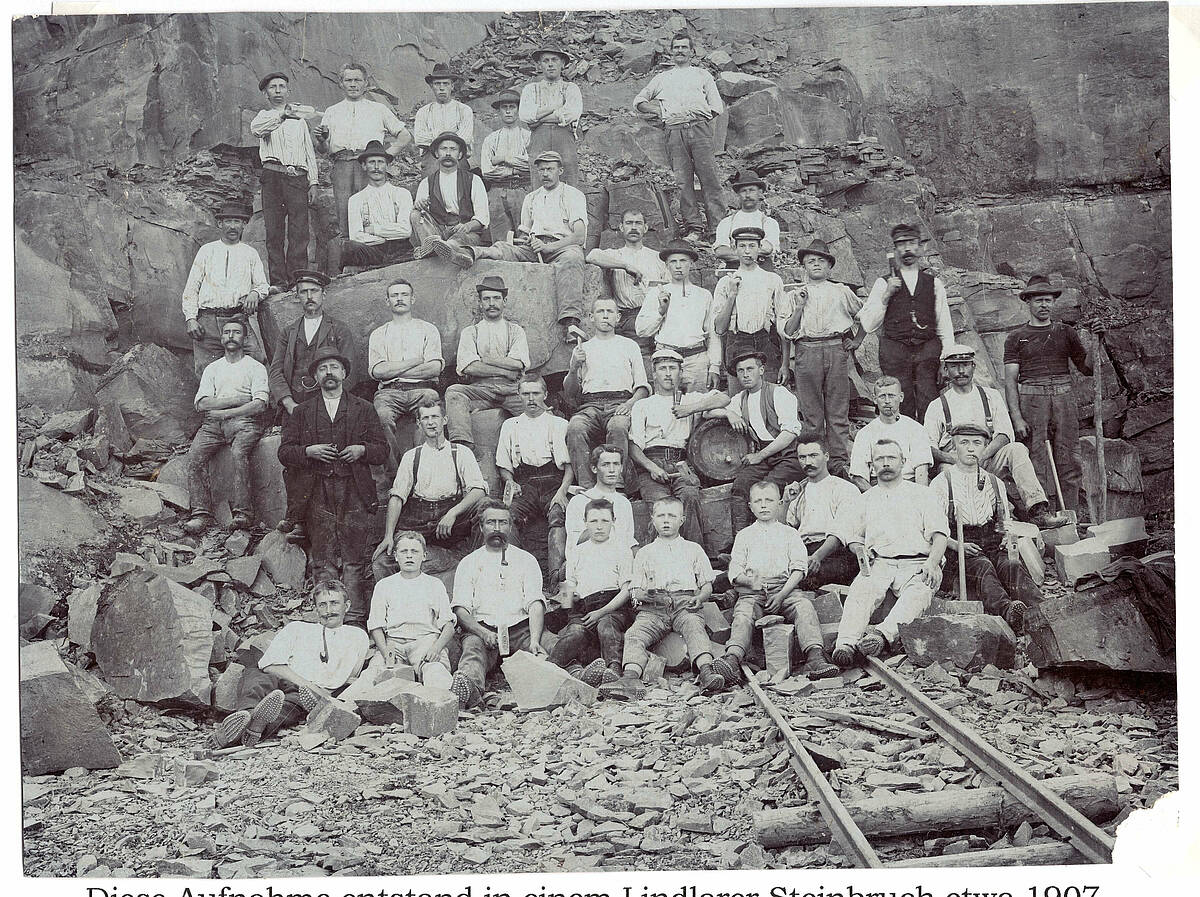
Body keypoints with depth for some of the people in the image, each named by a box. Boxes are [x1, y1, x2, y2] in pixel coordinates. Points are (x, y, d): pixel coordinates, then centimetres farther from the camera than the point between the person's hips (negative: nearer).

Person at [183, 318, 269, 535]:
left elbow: (260, 405, -3)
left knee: (238, 453, -35)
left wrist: (224, 412, -8)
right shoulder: (212, 369, 24)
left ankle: (242, 512, -34)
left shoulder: (255, 367, 12)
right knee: (195, 456, -25)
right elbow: (202, 404, 9)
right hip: (213, 424, 4)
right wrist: (236, 399, -3)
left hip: (243, 421, -3)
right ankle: (201, 513, -27)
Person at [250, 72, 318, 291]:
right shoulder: (265, 116, 17)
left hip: (298, 177, 1)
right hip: (273, 176, -1)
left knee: (299, 232, -7)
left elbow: (310, 152, 21)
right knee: (274, 232, -5)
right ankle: (278, 281, -5)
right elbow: (256, 128, -9)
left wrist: (313, 182, 10)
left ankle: (297, 280, -8)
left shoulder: (299, 119, 25)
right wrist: (282, 114, -16)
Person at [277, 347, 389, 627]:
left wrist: (362, 450, -7)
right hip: (319, 496, 1)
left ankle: (355, 618, -5)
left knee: (355, 559, -7)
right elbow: (284, 452, 10)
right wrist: (310, 451, -8)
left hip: (355, 494, -1)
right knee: (323, 560, -3)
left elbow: (382, 449, 13)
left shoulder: (363, 409, 16)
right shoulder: (302, 413, 16)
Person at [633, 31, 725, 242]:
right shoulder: (662, 78, 29)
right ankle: (693, 227, -10)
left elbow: (717, 107, 17)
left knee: (709, 177, -12)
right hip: (674, 130, 2)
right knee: (683, 180, -9)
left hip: (699, 126, -2)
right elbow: (638, 101, 28)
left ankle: (717, 227, -16)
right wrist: (657, 110, 12)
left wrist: (700, 115, 3)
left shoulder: (702, 74, 24)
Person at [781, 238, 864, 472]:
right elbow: (787, 332, 9)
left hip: (837, 350, 0)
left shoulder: (841, 292, 17)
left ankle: (840, 461, -2)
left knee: (838, 411, -4)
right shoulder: (796, 295, 17)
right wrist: (799, 307, -1)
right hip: (807, 352, 0)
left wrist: (856, 340, 15)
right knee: (811, 411, -2)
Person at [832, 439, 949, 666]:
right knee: (860, 590, -33)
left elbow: (939, 535, 8)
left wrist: (931, 563, -12)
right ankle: (846, 645, -54)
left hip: (916, 563, -2)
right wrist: (861, 551, -1)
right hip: (878, 563, 2)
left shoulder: (922, 494, 19)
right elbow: (853, 536, 24)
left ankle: (883, 634, -61)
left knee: (919, 591, -38)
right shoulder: (864, 500, 28)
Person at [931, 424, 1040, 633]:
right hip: (957, 553, -3)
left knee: (1013, 566, -30)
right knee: (983, 567, -35)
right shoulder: (941, 482, 6)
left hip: (992, 547, 3)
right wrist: (957, 545, -15)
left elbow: (1005, 522, 24)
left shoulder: (995, 483, 19)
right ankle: (1006, 610, -61)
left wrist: (1007, 538, 1)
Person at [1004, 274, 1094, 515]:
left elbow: (1087, 369, 17)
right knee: (1037, 466, -7)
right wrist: (1017, 418, -9)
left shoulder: (1066, 332, 17)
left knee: (1069, 464, -2)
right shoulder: (1016, 337, 9)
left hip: (1063, 398, 2)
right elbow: (1010, 380, 2)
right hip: (1031, 402, -2)